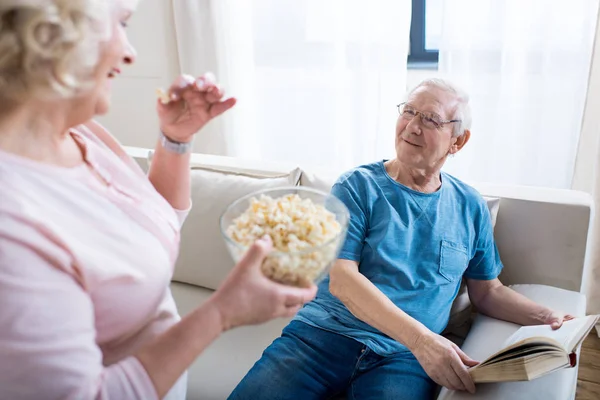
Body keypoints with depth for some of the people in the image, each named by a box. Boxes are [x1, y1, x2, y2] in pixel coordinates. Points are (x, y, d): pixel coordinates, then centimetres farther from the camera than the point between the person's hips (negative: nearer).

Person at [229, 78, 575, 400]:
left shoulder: (470, 207, 10)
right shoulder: (358, 187, -1)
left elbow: (488, 290, 16)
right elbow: (341, 279, -11)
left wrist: (545, 317, -3)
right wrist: (420, 337, -22)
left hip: (405, 356, 1)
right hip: (326, 332, -1)